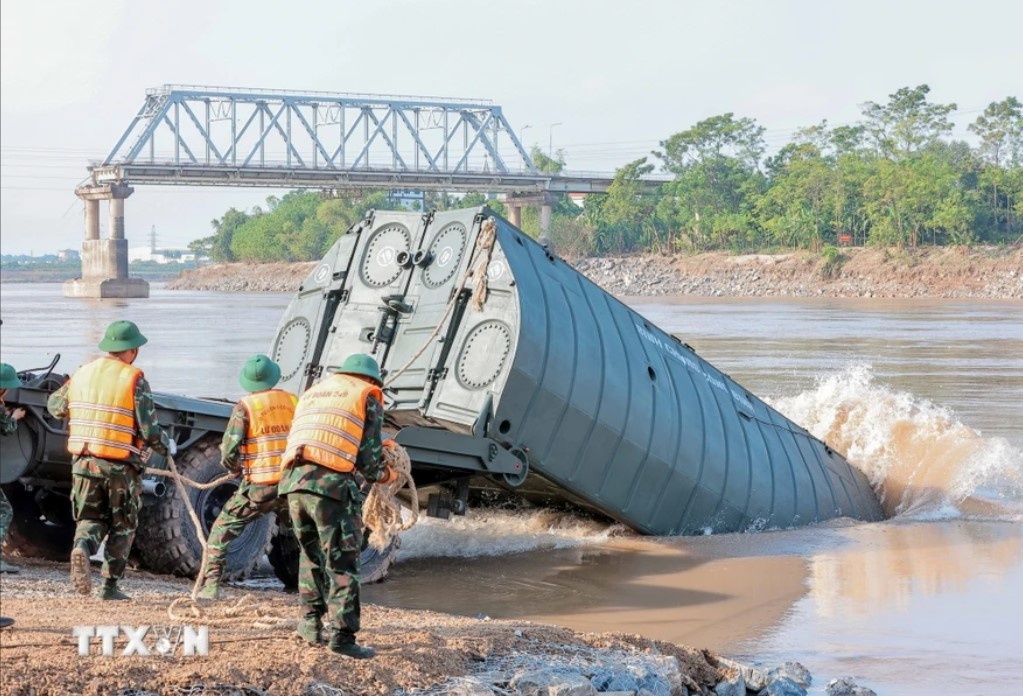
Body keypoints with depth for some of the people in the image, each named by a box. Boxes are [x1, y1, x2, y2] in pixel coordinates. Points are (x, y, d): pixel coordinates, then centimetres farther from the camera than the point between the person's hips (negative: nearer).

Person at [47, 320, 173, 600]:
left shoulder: (82, 373, 5)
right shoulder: (134, 380, -9)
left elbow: (55, 407, 19)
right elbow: (149, 431, -13)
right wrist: (167, 446, 7)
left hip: (83, 461, 3)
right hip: (121, 466, -3)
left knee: (92, 518, 16)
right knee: (122, 527, 14)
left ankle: (82, 546, -16)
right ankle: (110, 586, 13)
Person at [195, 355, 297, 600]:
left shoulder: (245, 406, -4)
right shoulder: (293, 401, 7)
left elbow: (229, 452, -7)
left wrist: (236, 469, 13)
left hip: (259, 486, -3)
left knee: (222, 529, 10)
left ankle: (210, 585, 1)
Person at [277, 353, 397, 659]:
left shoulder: (311, 393, 29)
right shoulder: (367, 397, 11)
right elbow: (368, 456, 3)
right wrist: (386, 475, 23)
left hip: (293, 479, 6)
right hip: (333, 484, -6)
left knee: (311, 554, 20)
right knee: (342, 562, -3)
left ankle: (311, 623, 20)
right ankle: (342, 633, -8)